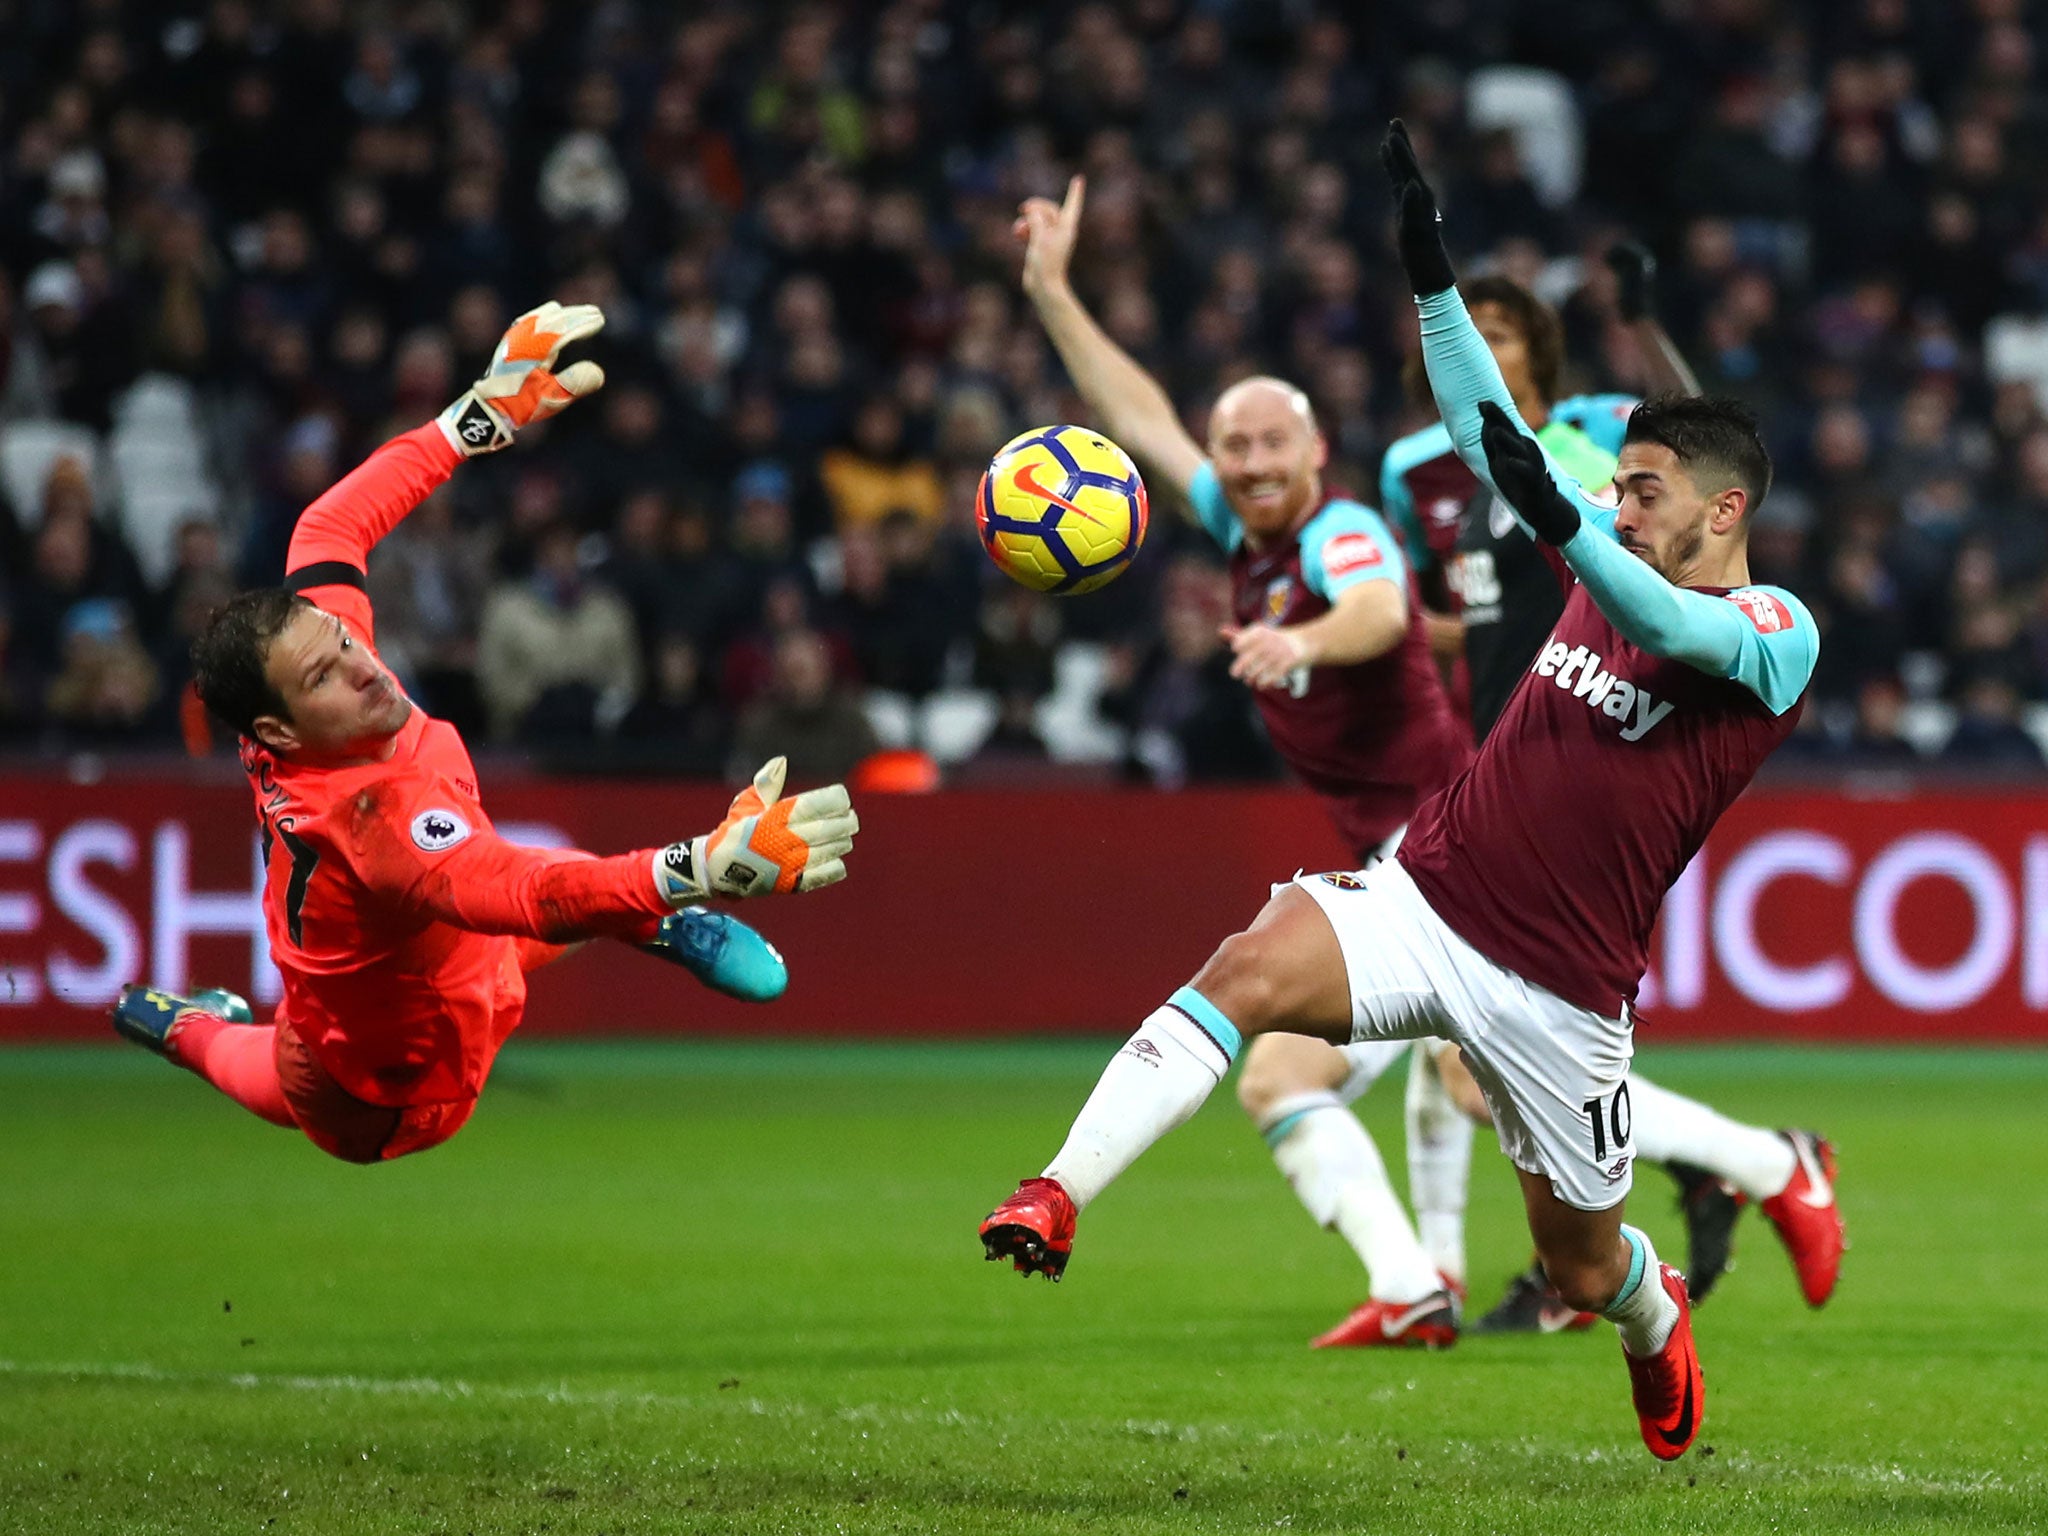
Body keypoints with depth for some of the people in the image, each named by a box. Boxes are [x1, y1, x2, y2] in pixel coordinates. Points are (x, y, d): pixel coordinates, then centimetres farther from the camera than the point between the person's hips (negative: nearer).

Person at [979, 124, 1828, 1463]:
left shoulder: (1776, 636, -8)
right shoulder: (1620, 567, 11)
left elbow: (1677, 631, -30)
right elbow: (1486, 429, 12)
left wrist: (1559, 521, -47)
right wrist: (1434, 271, 1)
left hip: (1560, 989, -4)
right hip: (1422, 900, 4)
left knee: (1583, 1267, 11)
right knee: (1248, 970, -27)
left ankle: (1658, 1319, 50)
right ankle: (1057, 1203, -40)